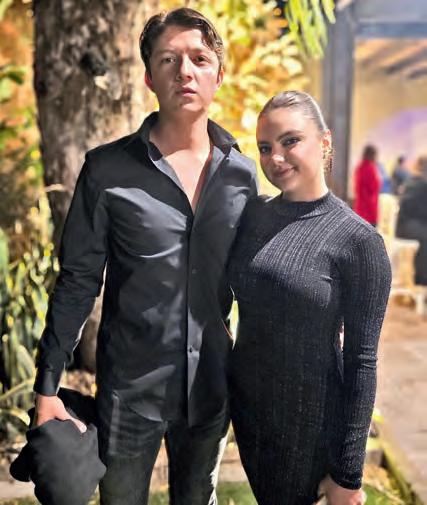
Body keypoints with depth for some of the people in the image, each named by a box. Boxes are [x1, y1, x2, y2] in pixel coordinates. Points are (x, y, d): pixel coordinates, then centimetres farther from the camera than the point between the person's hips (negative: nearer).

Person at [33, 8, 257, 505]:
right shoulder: (108, 169, -11)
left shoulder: (241, 173, -1)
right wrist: (47, 387, -8)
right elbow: (77, 282, -7)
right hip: (129, 388, -3)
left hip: (211, 388, 3)